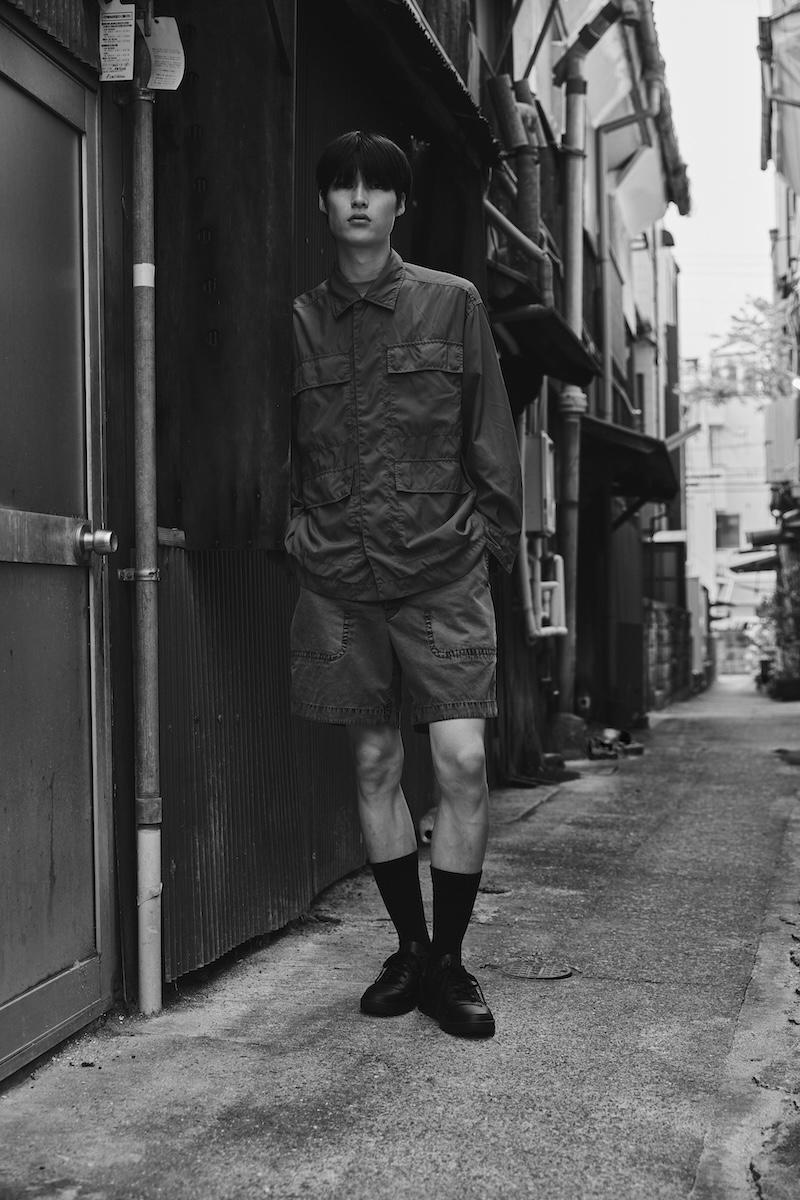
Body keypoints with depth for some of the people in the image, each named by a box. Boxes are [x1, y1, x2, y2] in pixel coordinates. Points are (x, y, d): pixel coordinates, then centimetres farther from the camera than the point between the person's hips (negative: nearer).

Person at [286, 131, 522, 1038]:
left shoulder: (452, 304, 6)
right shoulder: (300, 320, 9)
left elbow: (490, 435, 7)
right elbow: (281, 445, 16)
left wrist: (493, 536, 1)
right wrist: (294, 531, 6)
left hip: (441, 568, -2)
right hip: (338, 576, 2)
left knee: (462, 759, -10)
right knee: (374, 762, 6)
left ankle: (447, 962, 5)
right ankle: (409, 949, 20)